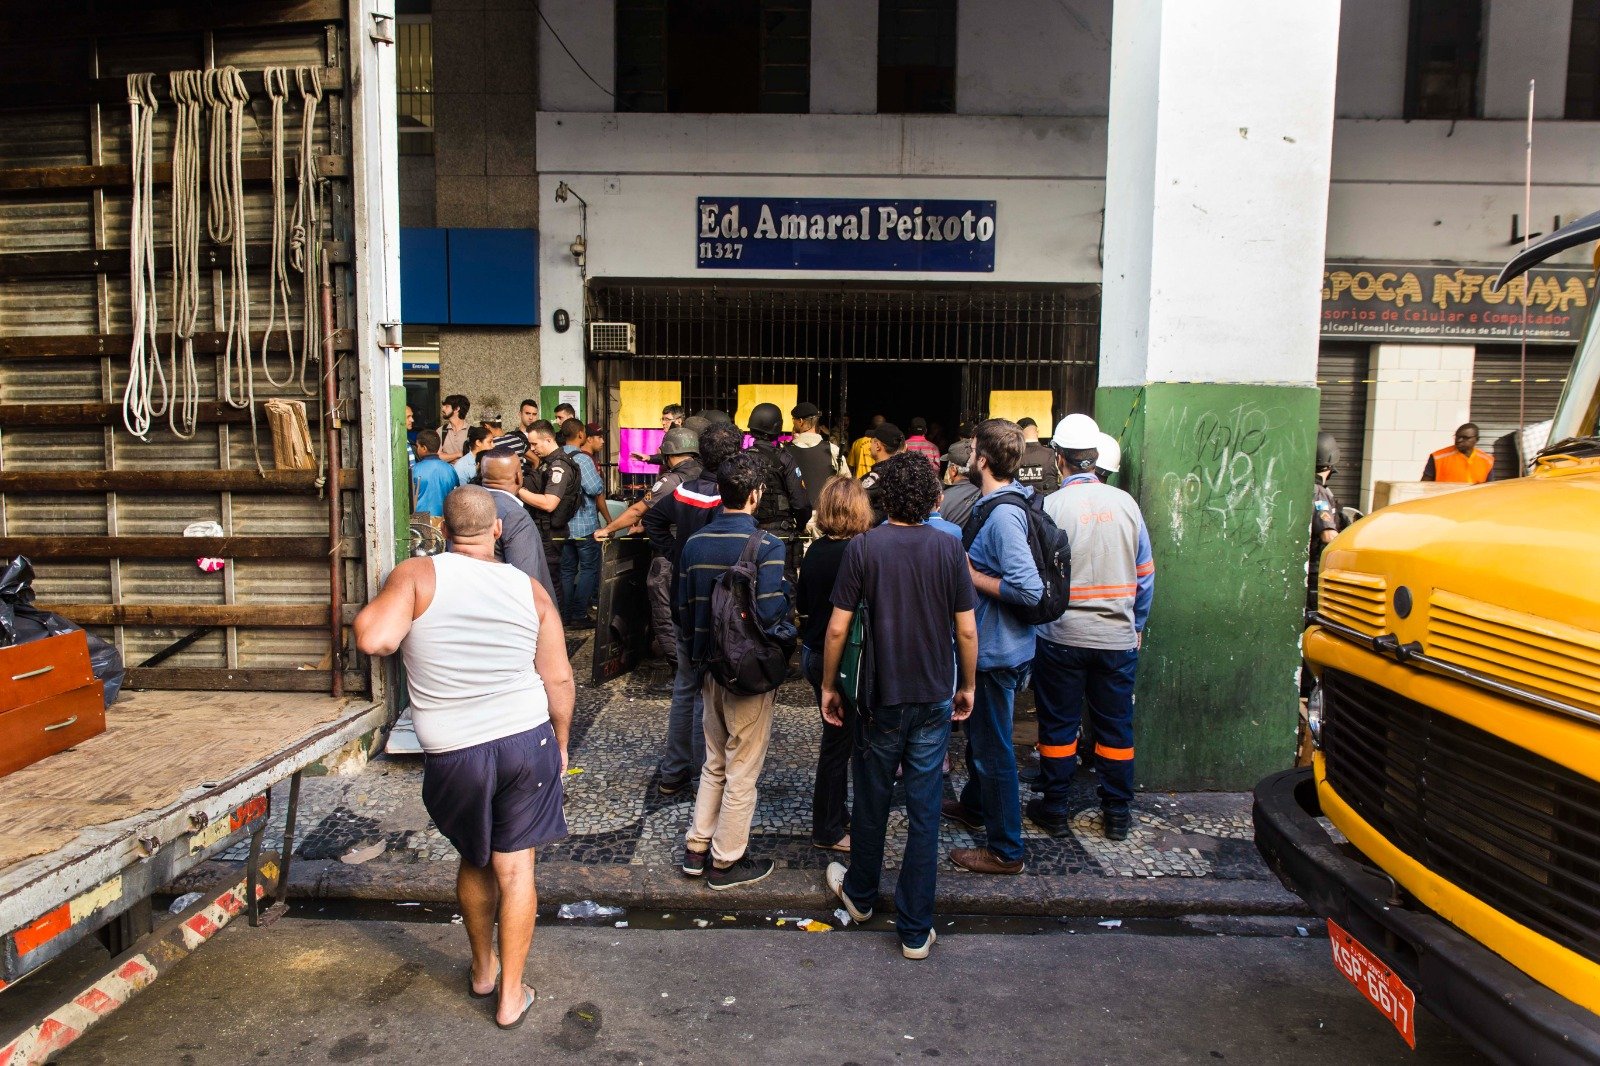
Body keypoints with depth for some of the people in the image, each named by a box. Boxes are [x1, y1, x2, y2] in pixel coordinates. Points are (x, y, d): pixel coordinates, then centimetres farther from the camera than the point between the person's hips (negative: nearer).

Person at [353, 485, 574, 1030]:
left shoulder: (418, 575, -10)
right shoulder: (529, 588, -3)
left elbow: (375, 639, -25)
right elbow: (559, 679, 0)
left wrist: (372, 609, -2)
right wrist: (561, 743, 14)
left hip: (454, 755, 0)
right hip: (527, 741, 0)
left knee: (475, 863, 21)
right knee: (516, 870, 10)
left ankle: (482, 971, 41)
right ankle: (511, 995, 21)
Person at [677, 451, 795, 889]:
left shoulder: (694, 543, 1)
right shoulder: (766, 546, -18)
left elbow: (683, 612, 6)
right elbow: (770, 613, -25)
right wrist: (787, 590, -6)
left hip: (710, 667, 6)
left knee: (714, 763, 22)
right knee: (742, 771, 9)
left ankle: (697, 848, 30)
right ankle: (727, 861, 21)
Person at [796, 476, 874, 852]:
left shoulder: (815, 550, 2)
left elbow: (801, 604, 11)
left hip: (812, 653, 8)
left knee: (837, 738, 21)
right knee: (839, 742, 6)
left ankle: (837, 814, 35)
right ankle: (827, 831, 19)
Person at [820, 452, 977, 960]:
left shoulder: (864, 546, -10)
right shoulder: (949, 547, -6)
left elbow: (838, 627, -10)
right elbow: (967, 630, -3)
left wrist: (828, 686, 4)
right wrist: (967, 685, 12)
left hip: (880, 697, -1)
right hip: (935, 699, 1)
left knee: (872, 802, 18)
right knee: (924, 812, 8)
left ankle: (860, 894, 40)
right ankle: (915, 929, 16)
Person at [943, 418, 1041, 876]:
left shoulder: (1002, 514, -25)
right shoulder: (996, 502, 6)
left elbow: (1030, 589, -30)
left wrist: (970, 576, -21)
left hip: (997, 649, -10)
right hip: (988, 644, 10)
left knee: (993, 747, 2)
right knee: (979, 732, 27)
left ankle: (1006, 850, 17)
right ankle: (975, 805, 49)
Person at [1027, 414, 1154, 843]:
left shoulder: (1050, 506, -11)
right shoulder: (1125, 502, 0)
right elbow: (1146, 573, 6)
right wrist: (1137, 626, 17)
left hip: (1061, 637, -3)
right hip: (1118, 636, 3)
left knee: (1058, 724, 10)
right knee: (1116, 725, 13)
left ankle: (1055, 808, 21)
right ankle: (1117, 814, 23)